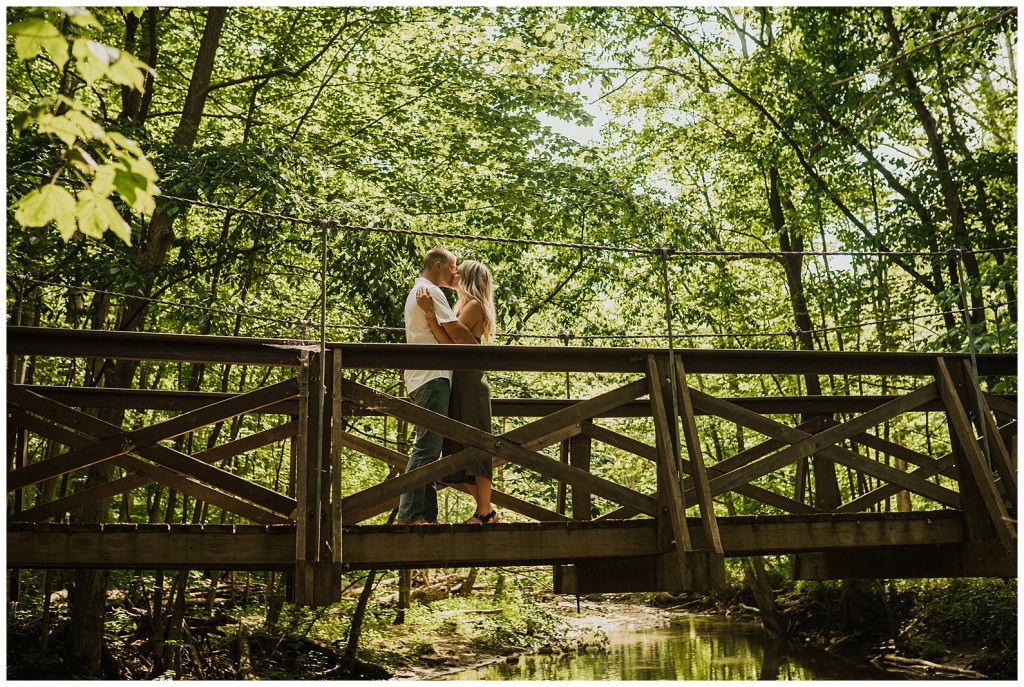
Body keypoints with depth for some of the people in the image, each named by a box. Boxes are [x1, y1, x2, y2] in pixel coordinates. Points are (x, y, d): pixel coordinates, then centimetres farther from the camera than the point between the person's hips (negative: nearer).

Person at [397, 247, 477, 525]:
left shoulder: (417, 291, 27)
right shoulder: (430, 290, -6)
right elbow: (455, 331, -13)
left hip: (422, 379, 11)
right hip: (433, 377, -11)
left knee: (429, 447, 9)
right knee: (427, 447, -15)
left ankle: (426, 515, 9)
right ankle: (409, 515, -17)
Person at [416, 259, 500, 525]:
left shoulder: (474, 305, -8)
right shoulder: (463, 306, 21)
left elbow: (450, 342, -18)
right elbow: (452, 340, 13)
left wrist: (429, 312, -23)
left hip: (469, 384, -10)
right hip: (458, 384, 10)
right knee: (459, 452, 10)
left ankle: (484, 513, 2)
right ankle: (486, 508, 18)